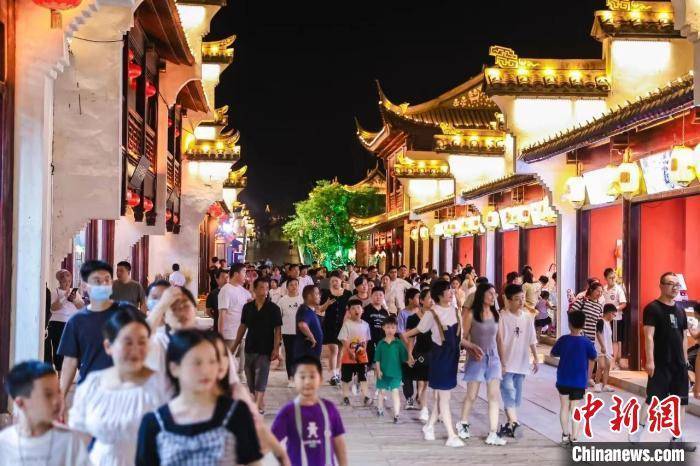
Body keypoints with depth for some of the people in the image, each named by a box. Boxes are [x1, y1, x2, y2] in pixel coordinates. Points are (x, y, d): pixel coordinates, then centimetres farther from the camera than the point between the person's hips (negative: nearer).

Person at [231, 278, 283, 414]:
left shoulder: (273, 308, -5)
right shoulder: (247, 307, 4)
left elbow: (277, 329, -5)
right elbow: (242, 327, 12)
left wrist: (276, 349, -13)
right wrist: (235, 346, 11)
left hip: (265, 350, -4)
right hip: (250, 348, 4)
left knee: (260, 381, -8)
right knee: (251, 380, 10)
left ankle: (258, 407, -10)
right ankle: (260, 404, 24)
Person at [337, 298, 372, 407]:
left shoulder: (365, 325, 3)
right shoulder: (347, 324, -10)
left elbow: (366, 339, 11)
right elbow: (343, 339, -13)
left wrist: (363, 349, -2)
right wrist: (350, 351, -19)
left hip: (362, 356, 3)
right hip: (348, 356, -3)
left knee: (363, 376, 4)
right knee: (346, 377, 6)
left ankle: (365, 396, 7)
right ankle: (346, 396, 16)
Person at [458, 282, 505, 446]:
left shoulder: (495, 315, 7)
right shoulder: (470, 314, -6)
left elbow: (498, 339, 12)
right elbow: (462, 338, -6)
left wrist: (503, 361, 12)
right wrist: (473, 347, -24)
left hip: (494, 359, 4)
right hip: (477, 359, -4)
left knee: (494, 396, -2)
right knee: (471, 395, 7)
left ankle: (493, 434, -1)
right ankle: (463, 424, 31)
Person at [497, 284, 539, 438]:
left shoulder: (528, 317, 4)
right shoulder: (503, 317, -11)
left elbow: (532, 340, 11)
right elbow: (499, 341, -12)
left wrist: (535, 359, 9)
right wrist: (501, 362, -16)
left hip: (521, 363, 5)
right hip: (507, 363, -5)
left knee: (517, 394, 10)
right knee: (509, 392, -13)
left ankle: (510, 423, 20)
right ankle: (513, 422, -18)